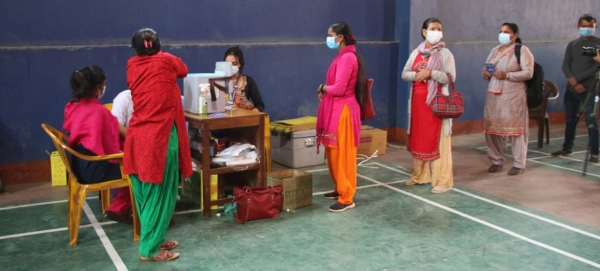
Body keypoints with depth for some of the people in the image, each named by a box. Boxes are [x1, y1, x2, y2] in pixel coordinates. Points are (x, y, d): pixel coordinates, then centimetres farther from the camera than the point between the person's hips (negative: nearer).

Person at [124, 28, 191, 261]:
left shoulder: (132, 66, 7)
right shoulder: (166, 61, -3)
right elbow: (184, 71, 18)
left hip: (137, 138, 6)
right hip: (160, 137, -6)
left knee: (145, 193, 14)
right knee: (159, 194, 1)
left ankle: (155, 239, 27)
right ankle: (150, 248, 6)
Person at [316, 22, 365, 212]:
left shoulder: (347, 57, -18)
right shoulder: (342, 56, 14)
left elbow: (338, 88, -22)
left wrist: (323, 88, -3)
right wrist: (324, 89, -1)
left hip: (343, 111, -10)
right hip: (336, 109, 10)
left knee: (343, 154, -4)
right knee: (334, 153, 16)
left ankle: (347, 198, 3)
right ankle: (340, 189, 28)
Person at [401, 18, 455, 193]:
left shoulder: (445, 53, -3)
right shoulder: (416, 52, 11)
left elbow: (450, 77, -11)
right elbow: (404, 74, 9)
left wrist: (430, 73, -21)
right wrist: (416, 74, -11)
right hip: (417, 101, 5)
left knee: (437, 140, -5)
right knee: (418, 138, 10)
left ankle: (442, 180, -1)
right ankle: (419, 175, 21)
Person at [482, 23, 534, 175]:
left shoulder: (522, 50, -3)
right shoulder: (495, 50, 16)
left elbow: (528, 73, -11)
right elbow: (486, 68, 19)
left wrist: (506, 75, -20)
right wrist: (485, 74, -5)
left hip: (513, 96, -6)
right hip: (494, 95, 6)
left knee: (515, 128, -3)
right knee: (492, 128, 6)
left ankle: (519, 164, 6)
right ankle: (497, 161, 18)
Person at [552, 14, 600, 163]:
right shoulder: (572, 44, 12)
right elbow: (565, 65, 4)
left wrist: (577, 79, -13)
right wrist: (574, 82, -12)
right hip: (571, 89, 4)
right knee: (570, 120, 11)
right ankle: (567, 149, 22)